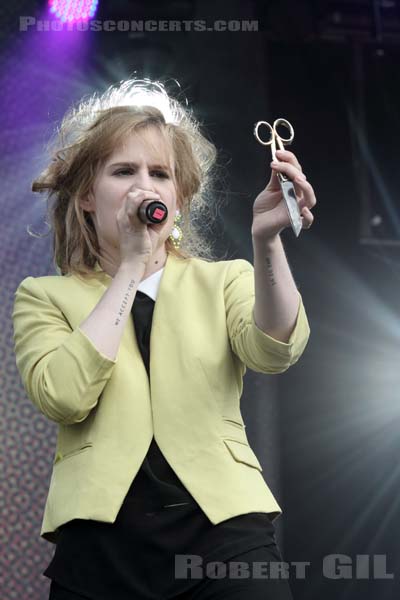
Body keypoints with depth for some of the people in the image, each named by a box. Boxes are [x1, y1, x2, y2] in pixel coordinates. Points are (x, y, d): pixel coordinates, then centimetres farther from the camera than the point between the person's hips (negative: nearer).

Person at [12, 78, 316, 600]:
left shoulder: (224, 280, 12)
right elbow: (62, 396, -11)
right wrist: (132, 267, -5)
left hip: (225, 532, 1)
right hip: (100, 550, 0)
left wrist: (266, 239, -25)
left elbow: (274, 351, -9)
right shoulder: (45, 297, 9)